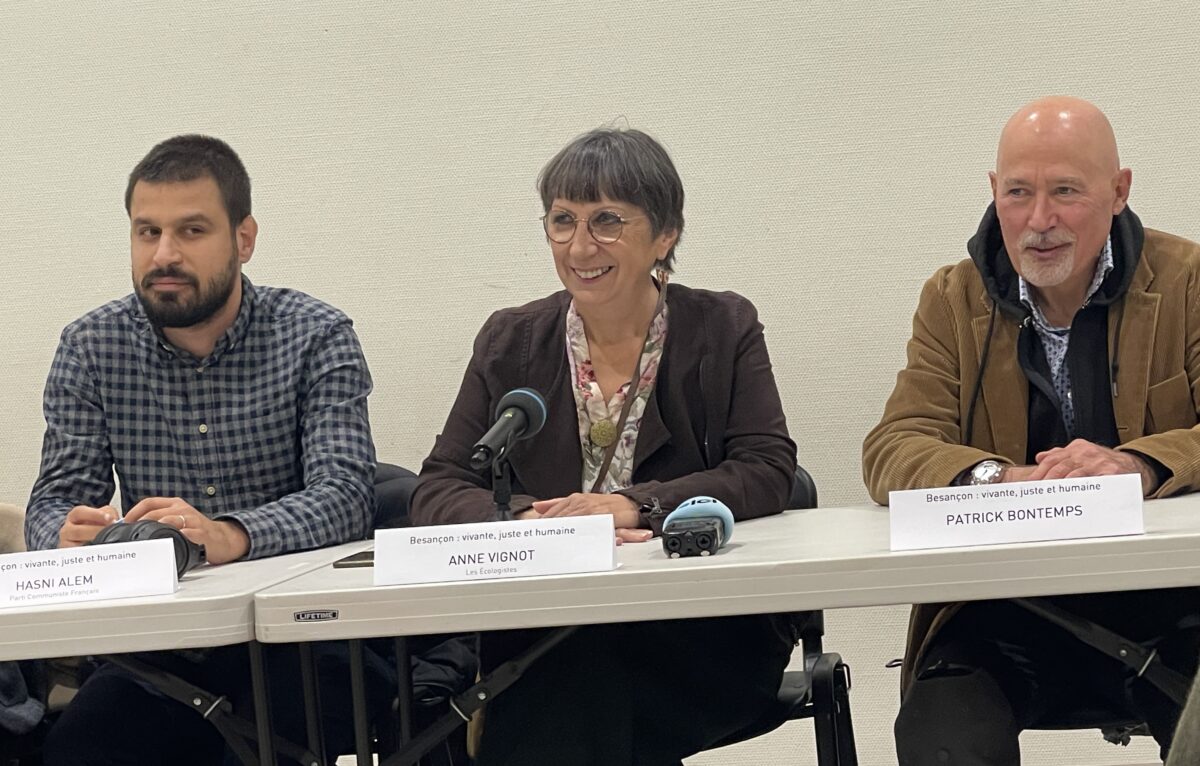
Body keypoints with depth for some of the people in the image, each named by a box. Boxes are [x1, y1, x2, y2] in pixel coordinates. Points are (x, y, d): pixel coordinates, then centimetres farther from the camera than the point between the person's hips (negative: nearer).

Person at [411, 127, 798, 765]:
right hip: (539, 635, 2)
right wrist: (526, 520, -20)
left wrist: (636, 506, -21)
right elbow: (437, 490, 3)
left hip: (708, 635, -1)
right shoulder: (510, 344, 10)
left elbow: (768, 471, -5)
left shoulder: (723, 330, 6)